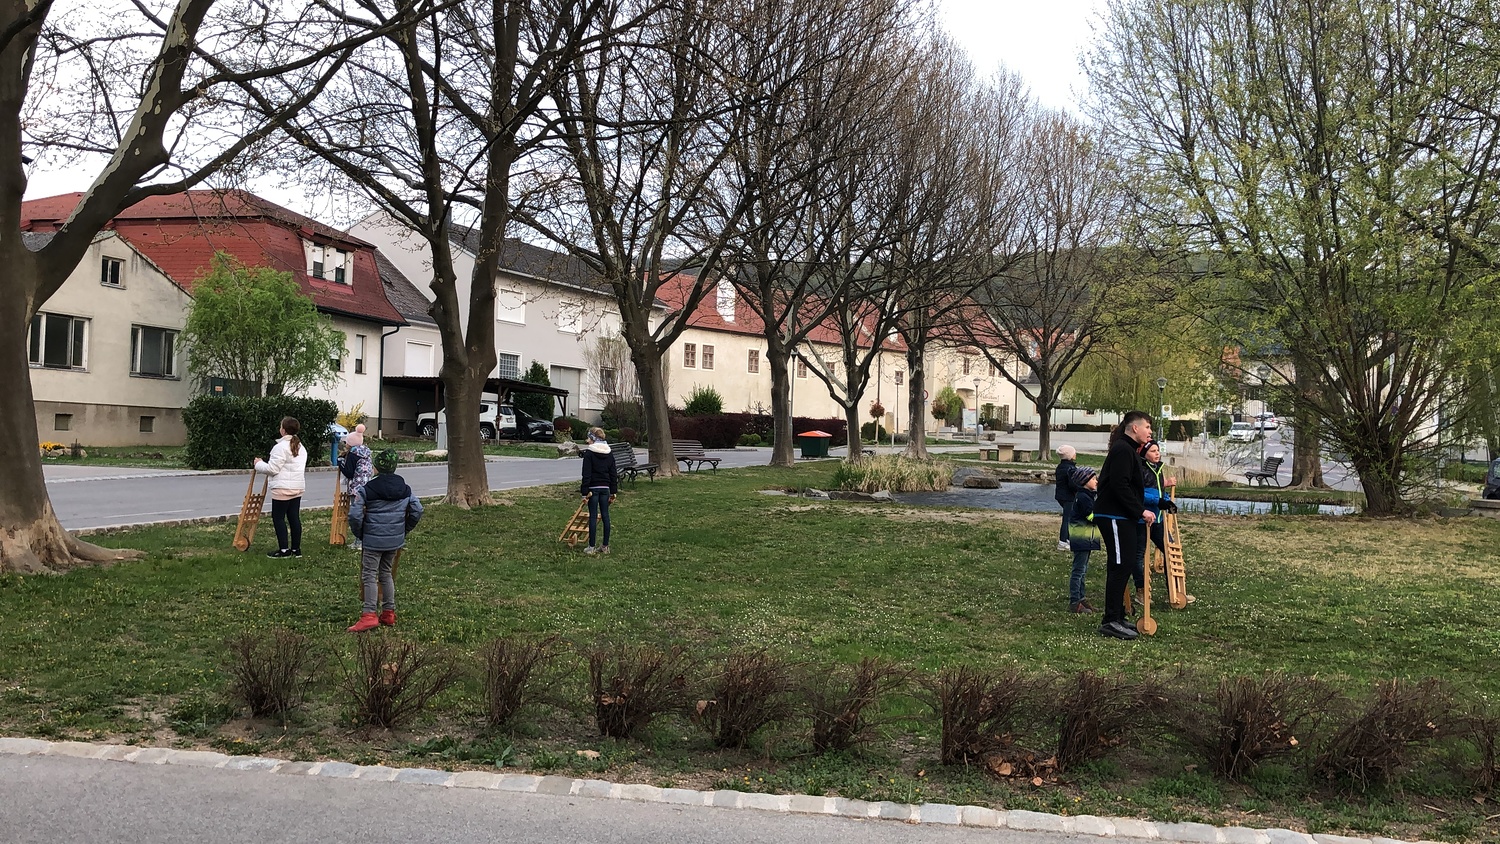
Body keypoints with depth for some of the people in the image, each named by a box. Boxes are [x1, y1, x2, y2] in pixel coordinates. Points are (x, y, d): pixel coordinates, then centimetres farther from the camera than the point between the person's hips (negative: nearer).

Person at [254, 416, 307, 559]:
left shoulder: (280, 447, -13)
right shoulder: (301, 447, 14)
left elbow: (272, 469, -14)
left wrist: (259, 464, 3)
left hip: (282, 488, -8)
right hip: (297, 487, 8)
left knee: (278, 517, 0)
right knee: (294, 517, 9)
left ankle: (284, 549, 0)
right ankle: (296, 549, 12)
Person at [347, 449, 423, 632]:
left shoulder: (366, 490, -11)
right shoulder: (405, 489, 5)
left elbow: (355, 515, -15)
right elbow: (417, 511, 7)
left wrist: (359, 534, 2)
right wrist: (404, 530, 16)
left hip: (373, 540, -6)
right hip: (395, 541, 6)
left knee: (369, 575, -1)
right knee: (386, 573, 17)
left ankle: (369, 615, -9)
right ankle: (389, 613, 21)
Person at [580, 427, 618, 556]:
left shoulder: (589, 453, -10)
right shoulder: (609, 453, 7)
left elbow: (586, 474, -13)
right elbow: (614, 474, 8)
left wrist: (585, 492, -10)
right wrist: (613, 491, 13)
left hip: (593, 488, -5)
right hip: (605, 487, 5)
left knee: (593, 516, -1)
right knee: (605, 516, 9)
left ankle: (591, 547, 2)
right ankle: (605, 546, 14)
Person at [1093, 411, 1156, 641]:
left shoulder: (1130, 450, 20)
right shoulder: (1123, 450, -14)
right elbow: (1119, 486, -22)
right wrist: (1141, 511, -20)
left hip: (1122, 517, 11)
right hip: (1114, 517, -11)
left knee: (1124, 566, 13)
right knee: (1120, 566, -10)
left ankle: (1117, 617, 20)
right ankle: (1111, 622, -8)